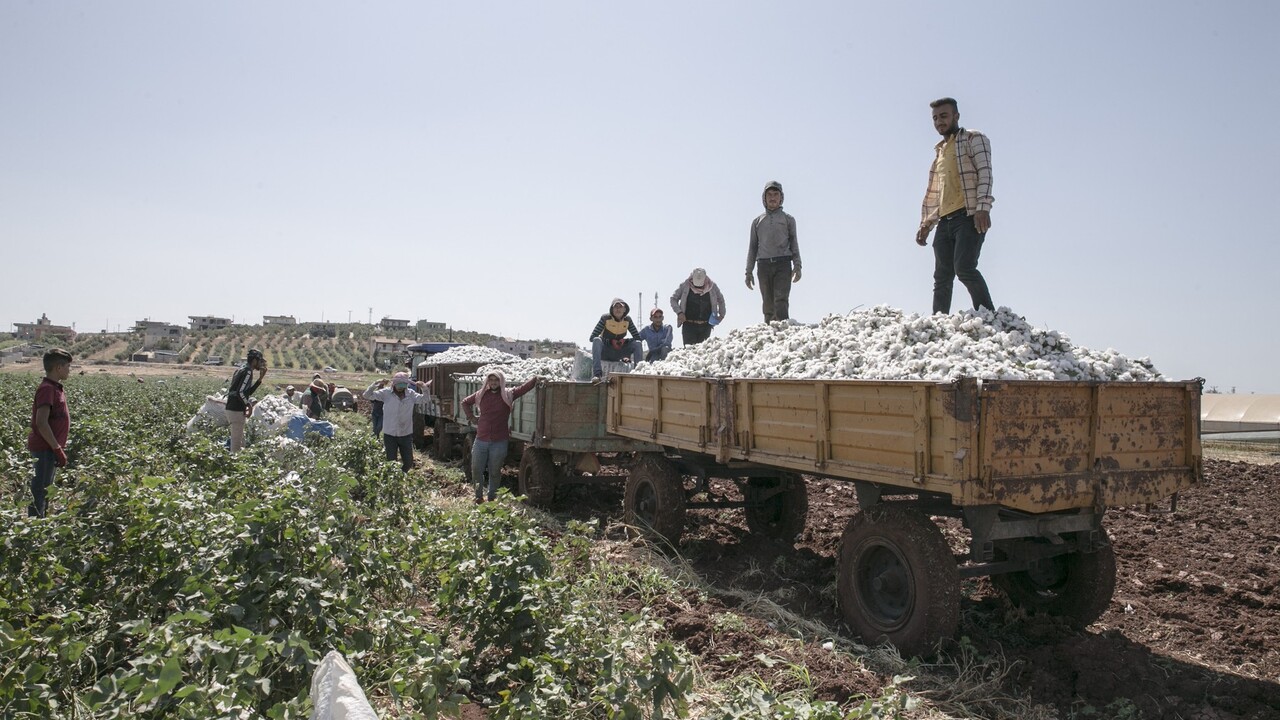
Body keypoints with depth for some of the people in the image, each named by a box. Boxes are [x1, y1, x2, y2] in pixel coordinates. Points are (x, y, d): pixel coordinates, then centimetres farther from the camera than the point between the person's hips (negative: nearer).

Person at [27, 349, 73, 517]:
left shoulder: (55, 387, 12)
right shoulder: (47, 389, -18)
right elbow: (41, 423, -24)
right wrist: (57, 448, -20)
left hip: (50, 448, 10)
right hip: (45, 448, -10)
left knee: (45, 489, 17)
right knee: (40, 490, -4)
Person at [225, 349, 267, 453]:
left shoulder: (242, 369, 16)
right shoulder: (247, 371, -13)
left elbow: (248, 391, 20)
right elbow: (240, 392, -23)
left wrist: (260, 379, 14)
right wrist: (249, 405, -12)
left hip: (232, 408, 10)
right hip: (237, 410, -10)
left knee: (240, 440, 18)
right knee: (236, 442, -6)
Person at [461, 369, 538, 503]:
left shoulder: (508, 395, -1)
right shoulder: (480, 394, 7)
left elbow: (525, 387, -8)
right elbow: (465, 403, 23)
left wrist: (535, 379, -21)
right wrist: (471, 417, 14)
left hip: (499, 442, -2)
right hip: (481, 440, 3)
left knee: (494, 472, 7)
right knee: (476, 470, 7)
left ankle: (492, 498, 21)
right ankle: (478, 497, 22)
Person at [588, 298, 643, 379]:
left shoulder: (627, 319, 0)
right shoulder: (605, 318, -10)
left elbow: (638, 337, 3)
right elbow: (592, 338, -12)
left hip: (619, 353, 3)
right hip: (605, 353, -3)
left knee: (637, 344, -16)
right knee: (597, 340, -33)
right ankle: (596, 373, -43)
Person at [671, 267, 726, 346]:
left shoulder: (712, 286, -1)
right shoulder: (685, 285, -6)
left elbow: (720, 299, 16)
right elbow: (673, 298, 4)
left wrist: (722, 314, 6)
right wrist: (679, 312, -10)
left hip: (706, 325, 2)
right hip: (689, 325, -2)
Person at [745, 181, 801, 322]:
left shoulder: (788, 219, 17)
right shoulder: (757, 221, 21)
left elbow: (794, 243, 12)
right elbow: (752, 247, 20)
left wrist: (797, 266, -3)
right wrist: (748, 271, 11)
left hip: (783, 264, -2)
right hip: (763, 264, 2)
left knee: (781, 300, -18)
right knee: (768, 304, -1)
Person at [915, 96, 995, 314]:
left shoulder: (973, 139, 7)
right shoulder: (939, 151, 28)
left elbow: (985, 173, -8)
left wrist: (983, 207, -22)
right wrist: (925, 223, 18)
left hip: (969, 215, -7)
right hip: (945, 221, 7)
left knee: (964, 268, -22)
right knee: (942, 278, 1)